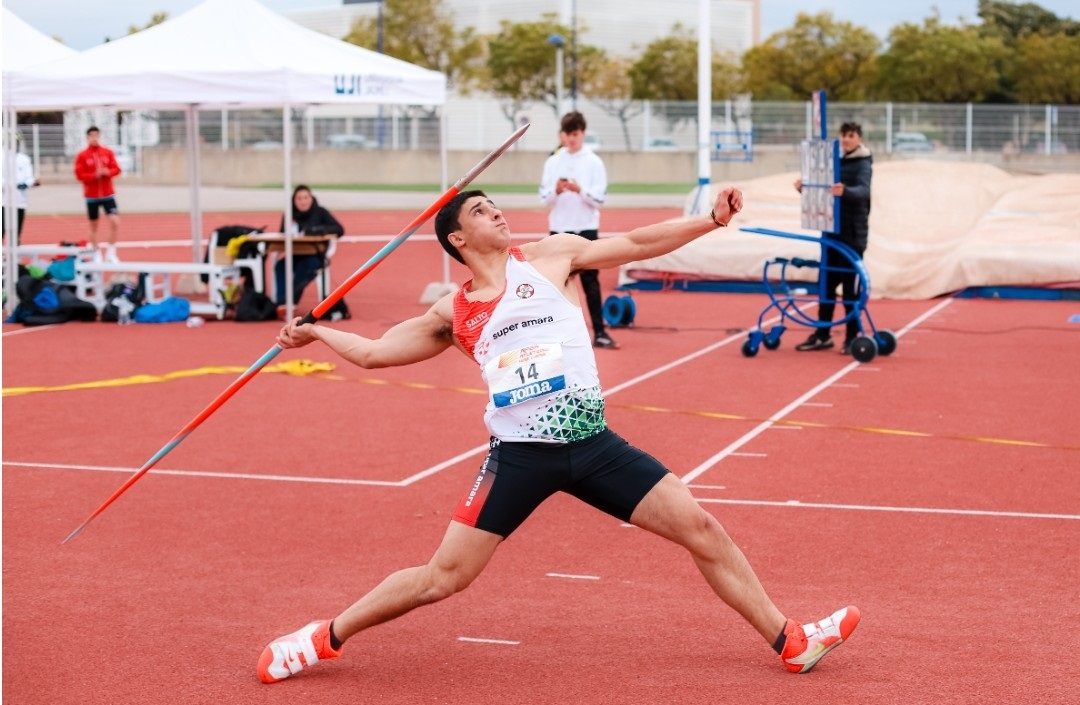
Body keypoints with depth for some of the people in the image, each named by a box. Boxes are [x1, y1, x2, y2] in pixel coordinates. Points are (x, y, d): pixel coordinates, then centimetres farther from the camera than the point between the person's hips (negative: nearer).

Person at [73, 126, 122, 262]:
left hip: (108, 194, 1)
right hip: (91, 196, -1)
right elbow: (79, 175, -9)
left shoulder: (108, 152, 3)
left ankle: (110, 253, 1)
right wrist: (95, 175, -22)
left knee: (115, 222, -11)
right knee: (93, 226, 8)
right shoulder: (82, 156, -5)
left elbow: (116, 169, 1)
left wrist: (108, 172, -19)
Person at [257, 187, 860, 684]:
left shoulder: (551, 256, 10)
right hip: (520, 455, -1)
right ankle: (325, 638, 16)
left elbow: (636, 244, 7)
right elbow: (374, 352, 21)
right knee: (442, 579, -1)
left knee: (703, 530, -2)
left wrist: (712, 219, 0)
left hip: (592, 443, 1)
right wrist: (317, 331, 20)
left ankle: (791, 640, 11)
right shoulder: (452, 315, 11)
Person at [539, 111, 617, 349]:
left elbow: (600, 199, -7)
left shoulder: (594, 162, -2)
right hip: (559, 229, 2)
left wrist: (580, 190, -23)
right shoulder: (552, 162, 5)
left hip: (586, 230, -2)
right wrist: (556, 191, -17)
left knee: (590, 282, -2)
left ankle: (599, 332, -2)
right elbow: (544, 198, 3)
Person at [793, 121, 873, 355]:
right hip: (831, 231, 7)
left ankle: (852, 337, 4)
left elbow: (863, 190, -27)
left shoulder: (863, 164, -9)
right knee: (826, 283, 10)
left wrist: (845, 191, -48)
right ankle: (822, 335, 17)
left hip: (853, 233, -7)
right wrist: (805, 188, -6)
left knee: (850, 285, -3)